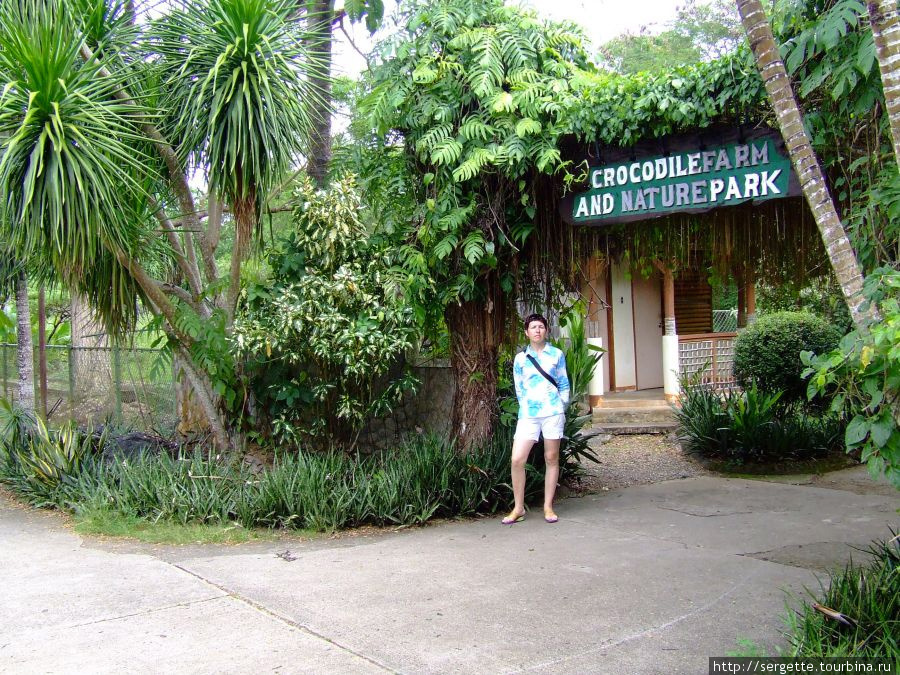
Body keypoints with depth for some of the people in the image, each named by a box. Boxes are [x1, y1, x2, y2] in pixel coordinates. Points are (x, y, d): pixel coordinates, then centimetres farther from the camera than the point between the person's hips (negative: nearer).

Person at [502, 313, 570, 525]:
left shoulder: (557, 355, 7)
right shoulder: (520, 359, 8)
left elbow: (564, 384, 11)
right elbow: (519, 389, 12)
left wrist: (562, 407, 6)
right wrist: (527, 407, 7)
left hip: (553, 412, 0)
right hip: (528, 414, 1)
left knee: (552, 459, 4)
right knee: (517, 460, -8)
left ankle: (548, 507, 14)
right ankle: (519, 508, 4)